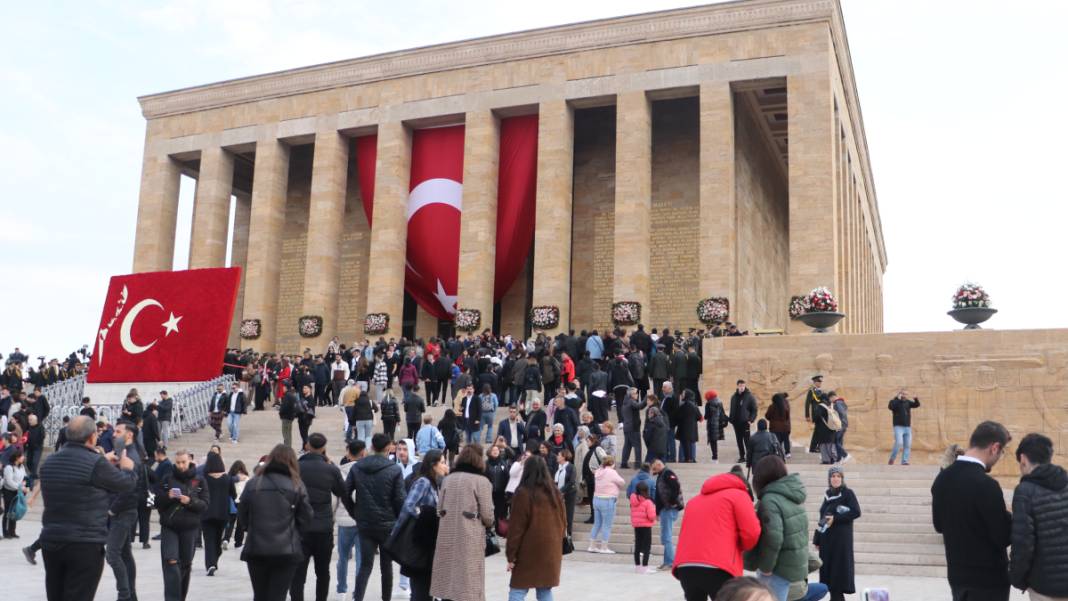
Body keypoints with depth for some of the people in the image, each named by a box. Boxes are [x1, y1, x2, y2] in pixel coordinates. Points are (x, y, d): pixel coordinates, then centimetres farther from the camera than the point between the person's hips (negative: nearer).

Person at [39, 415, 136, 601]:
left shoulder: (50, 462, 8)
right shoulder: (96, 462, -15)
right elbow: (126, 484, -3)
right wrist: (127, 468, 18)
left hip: (50, 542, 7)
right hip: (85, 545, -7)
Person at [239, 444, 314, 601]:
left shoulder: (253, 484, 0)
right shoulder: (296, 485, -4)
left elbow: (242, 516, 5)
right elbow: (305, 519, -2)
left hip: (255, 549, 2)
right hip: (286, 551, -2)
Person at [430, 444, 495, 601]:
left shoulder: (448, 479, 8)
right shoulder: (481, 481, -8)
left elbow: (440, 508, 10)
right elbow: (487, 514, -8)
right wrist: (489, 524, 13)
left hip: (447, 535, 5)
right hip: (470, 537, -5)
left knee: (448, 579, 13)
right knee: (469, 583, 1)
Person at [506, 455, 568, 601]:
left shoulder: (523, 493, -10)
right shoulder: (555, 493, 7)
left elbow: (516, 527, -10)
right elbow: (563, 523, 12)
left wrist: (511, 555, -5)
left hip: (529, 551, -5)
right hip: (551, 550, 5)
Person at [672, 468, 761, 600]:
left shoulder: (694, 500, 29)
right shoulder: (738, 495, 10)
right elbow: (751, 533, -1)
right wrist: (739, 547, 17)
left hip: (685, 567, 6)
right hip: (717, 568, -6)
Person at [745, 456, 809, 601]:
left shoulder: (770, 500, -19)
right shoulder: (792, 497, 11)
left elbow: (773, 538, -28)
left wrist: (765, 566, -16)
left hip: (780, 567, -9)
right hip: (794, 564, 9)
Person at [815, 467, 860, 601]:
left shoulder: (847, 493, -5)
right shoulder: (828, 495, 13)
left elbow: (856, 512, -14)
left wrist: (835, 518, -17)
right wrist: (817, 539, 12)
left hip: (841, 537, -6)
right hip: (826, 537, 6)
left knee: (839, 567, -6)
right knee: (827, 566, 5)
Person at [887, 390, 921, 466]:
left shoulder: (907, 402, 14)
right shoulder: (894, 402, -3)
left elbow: (916, 405, 7)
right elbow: (890, 406, -23)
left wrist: (916, 399, -13)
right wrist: (898, 398, -25)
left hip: (907, 427, 5)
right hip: (898, 427, -5)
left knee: (907, 445, -1)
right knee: (899, 443, -19)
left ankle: (904, 461, 3)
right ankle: (892, 458, -3)